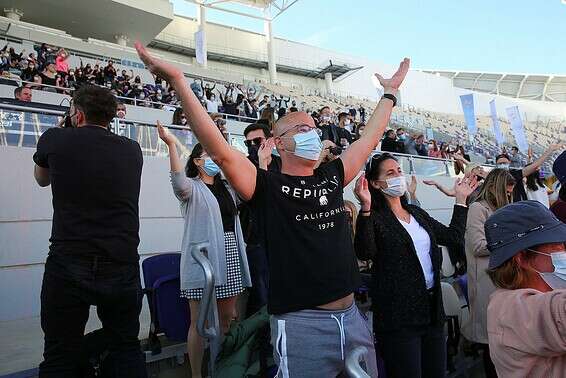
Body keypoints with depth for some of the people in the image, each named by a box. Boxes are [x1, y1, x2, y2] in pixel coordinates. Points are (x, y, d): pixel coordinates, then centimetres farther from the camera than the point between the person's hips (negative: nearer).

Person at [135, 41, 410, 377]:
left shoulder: (332, 178, 9)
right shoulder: (268, 186, -8)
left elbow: (371, 136, 18)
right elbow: (220, 151, -20)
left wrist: (390, 92, 26)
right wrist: (179, 82, -24)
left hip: (352, 317, 7)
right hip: (302, 324, -6)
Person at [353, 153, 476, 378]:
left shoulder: (417, 213, 15)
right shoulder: (374, 217, -9)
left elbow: (453, 237, 17)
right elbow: (364, 252, -26)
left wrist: (461, 200, 17)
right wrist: (365, 208, -38)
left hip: (432, 308, 7)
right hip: (399, 316, -7)